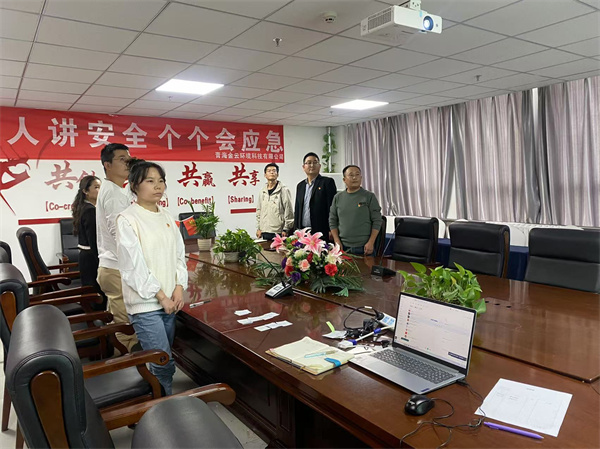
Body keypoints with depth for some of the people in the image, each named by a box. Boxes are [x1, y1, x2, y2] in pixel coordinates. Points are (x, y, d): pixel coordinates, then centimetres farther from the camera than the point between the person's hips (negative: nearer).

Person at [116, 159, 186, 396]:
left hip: (169, 301, 6)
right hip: (145, 304, -6)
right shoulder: (127, 220, -9)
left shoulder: (167, 217, 10)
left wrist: (179, 288, -2)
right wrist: (161, 296, -12)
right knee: (165, 364, -6)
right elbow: (133, 267, -13)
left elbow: (179, 256, 12)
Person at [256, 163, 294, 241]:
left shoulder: (284, 190, -2)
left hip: (279, 232, -4)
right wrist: (258, 228, 12)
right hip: (265, 232, 4)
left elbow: (289, 211, -5)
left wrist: (286, 229, -9)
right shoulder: (262, 192, 13)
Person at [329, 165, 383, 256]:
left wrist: (371, 242, -9)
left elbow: (377, 221, -1)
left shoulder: (369, 196, 2)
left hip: (364, 248, -2)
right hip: (343, 247, 2)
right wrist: (337, 241, 1)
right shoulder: (338, 198, 9)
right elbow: (332, 221, 11)